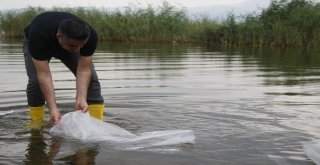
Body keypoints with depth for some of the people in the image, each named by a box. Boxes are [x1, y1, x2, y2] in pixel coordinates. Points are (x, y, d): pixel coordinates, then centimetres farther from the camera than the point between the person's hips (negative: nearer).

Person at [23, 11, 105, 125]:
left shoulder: (90, 36, -38)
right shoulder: (38, 36, -44)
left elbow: (84, 70, -36)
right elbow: (44, 74, -45)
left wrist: (81, 99, -49)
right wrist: (53, 109, -51)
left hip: (69, 43, 2)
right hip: (38, 44, -1)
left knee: (90, 78, -17)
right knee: (35, 81, -23)